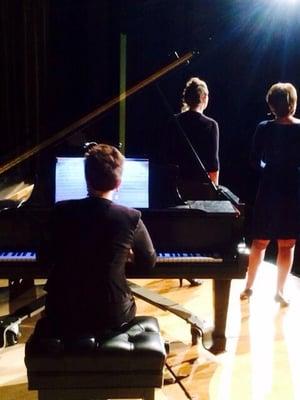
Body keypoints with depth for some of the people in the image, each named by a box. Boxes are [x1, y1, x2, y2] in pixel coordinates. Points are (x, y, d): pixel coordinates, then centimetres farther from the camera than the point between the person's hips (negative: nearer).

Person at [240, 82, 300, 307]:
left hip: (268, 190, 2)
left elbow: (256, 161, 1)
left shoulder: (264, 129, -5)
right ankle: (280, 291, 13)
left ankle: (249, 287, 19)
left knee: (260, 241, 13)